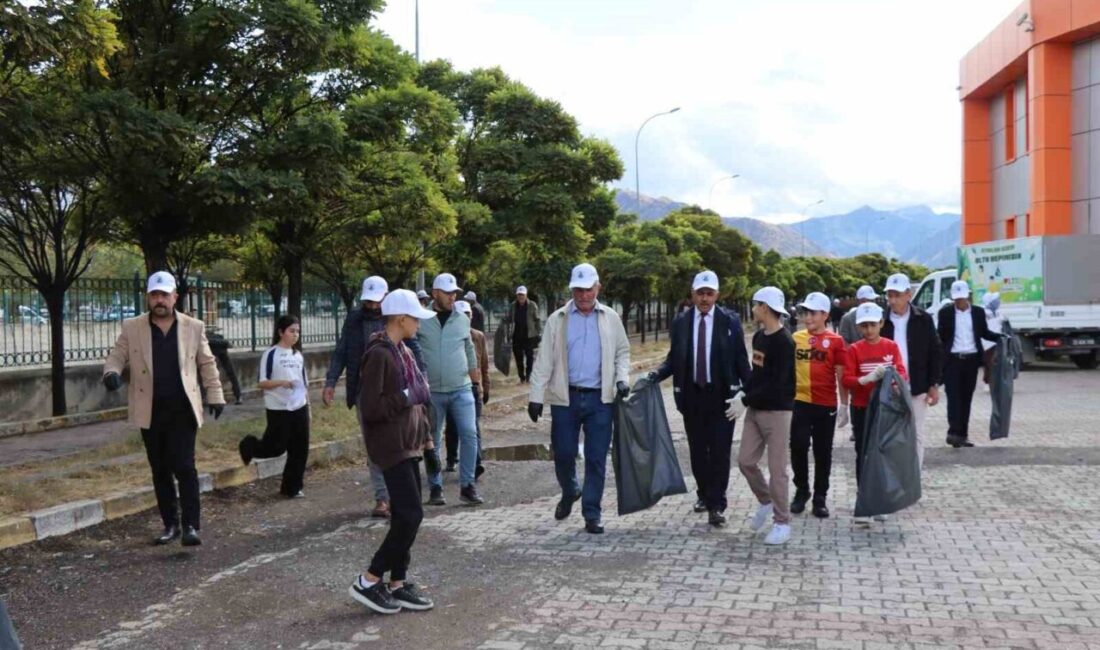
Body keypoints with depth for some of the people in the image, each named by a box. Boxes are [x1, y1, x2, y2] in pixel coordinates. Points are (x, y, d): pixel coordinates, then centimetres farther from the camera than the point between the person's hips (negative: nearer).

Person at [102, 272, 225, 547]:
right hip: (151, 411, 2)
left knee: (184, 467, -9)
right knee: (160, 470, 9)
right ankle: (170, 525, 19)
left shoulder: (194, 327, 3)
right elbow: (116, 357, 5)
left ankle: (191, 526, -6)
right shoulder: (131, 328, 3)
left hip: (182, 409, -2)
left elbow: (207, 363, 11)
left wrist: (215, 396, 7)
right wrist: (112, 373, -18)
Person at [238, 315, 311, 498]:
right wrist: (280, 382, -26)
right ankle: (249, 446, 27)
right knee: (276, 447, -2)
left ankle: (292, 487, 17)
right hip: (278, 409, -6)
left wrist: (308, 406, 14)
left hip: (299, 408, 6)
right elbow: (262, 382, -10)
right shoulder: (271, 354, -7)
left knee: (300, 450, 5)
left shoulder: (298, 355, 12)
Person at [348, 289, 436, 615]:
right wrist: (408, 396, -18)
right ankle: (368, 580, 0)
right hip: (391, 447, -9)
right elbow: (370, 408, -21)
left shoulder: (404, 352, 13)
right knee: (411, 515, -11)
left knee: (404, 515, 11)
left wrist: (424, 432, 15)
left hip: (409, 444, 9)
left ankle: (397, 583, 19)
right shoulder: (379, 354, -16)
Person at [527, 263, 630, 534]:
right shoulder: (558, 319, 4)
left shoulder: (610, 318, 7)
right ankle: (569, 492, 34)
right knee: (563, 453, 4)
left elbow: (622, 351, 15)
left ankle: (592, 514, 12)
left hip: (600, 399, 0)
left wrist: (622, 377, -4)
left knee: (596, 458, 1)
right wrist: (536, 396, -5)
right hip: (566, 397, 0)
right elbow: (544, 360, 1)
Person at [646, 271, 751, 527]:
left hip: (721, 395, -2)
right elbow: (673, 359, 8)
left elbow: (741, 359, 2)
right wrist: (656, 374, -9)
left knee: (720, 451, -4)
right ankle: (703, 494, 31)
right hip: (692, 395, 3)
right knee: (698, 450, 12)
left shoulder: (730, 322, 0)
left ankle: (716, 506, 0)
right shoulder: (680, 323, 5)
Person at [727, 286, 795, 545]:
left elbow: (777, 384, -21)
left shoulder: (784, 342, -16)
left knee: (777, 468, -2)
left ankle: (782, 523, 9)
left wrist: (746, 400, -19)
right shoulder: (758, 337, 10)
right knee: (745, 460, 7)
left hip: (777, 411, -8)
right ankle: (766, 502, 29)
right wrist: (745, 395, 3)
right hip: (755, 409, 8)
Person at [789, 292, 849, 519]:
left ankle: (820, 498, 18)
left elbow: (841, 375, 0)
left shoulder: (835, 341, -2)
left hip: (826, 405, -1)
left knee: (823, 453, 7)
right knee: (798, 448, -2)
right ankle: (801, 490, 19)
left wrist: (844, 405, -2)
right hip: (800, 402, 1)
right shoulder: (796, 338, 6)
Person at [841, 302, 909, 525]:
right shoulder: (854, 349, -2)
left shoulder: (891, 346, 2)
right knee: (863, 454, 2)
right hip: (862, 409, -1)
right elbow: (846, 379, -8)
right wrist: (866, 379, -26)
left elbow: (902, 373, -4)